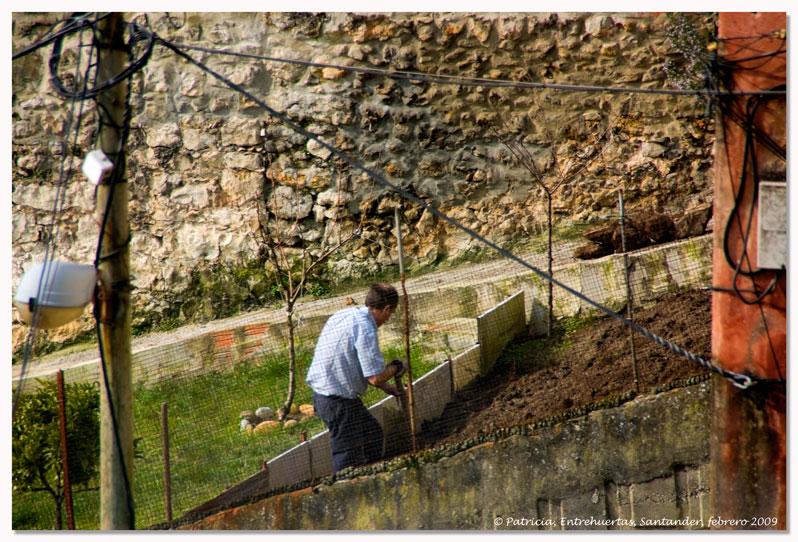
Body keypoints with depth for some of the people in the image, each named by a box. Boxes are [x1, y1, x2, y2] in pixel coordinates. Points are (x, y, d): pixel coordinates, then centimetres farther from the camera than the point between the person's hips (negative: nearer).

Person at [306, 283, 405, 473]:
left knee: (372, 431, 24)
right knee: (348, 459, -3)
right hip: (339, 401, -10)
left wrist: (386, 387, 25)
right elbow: (375, 377, -23)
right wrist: (395, 368, -2)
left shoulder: (345, 315, 9)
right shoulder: (365, 329, -20)